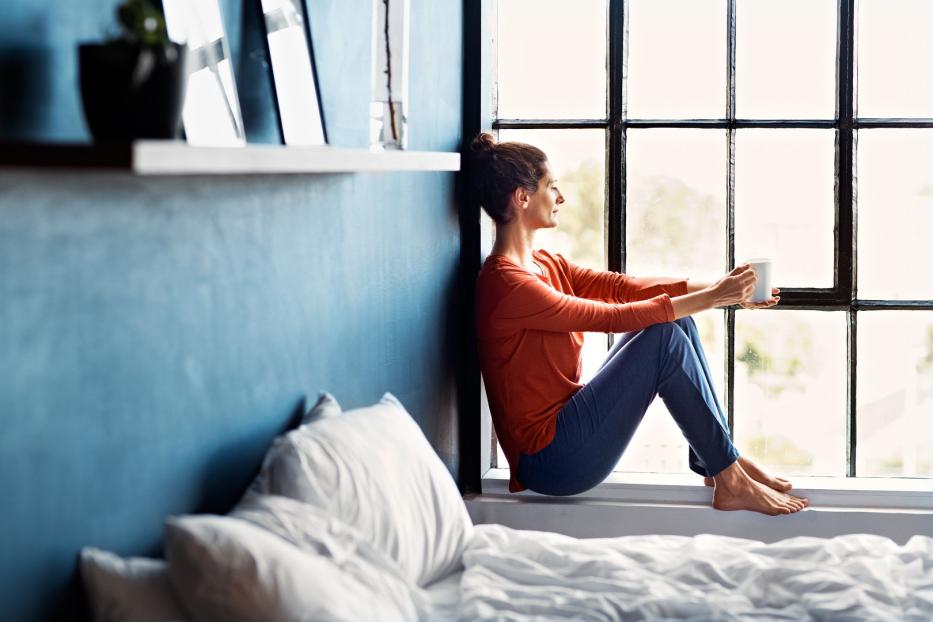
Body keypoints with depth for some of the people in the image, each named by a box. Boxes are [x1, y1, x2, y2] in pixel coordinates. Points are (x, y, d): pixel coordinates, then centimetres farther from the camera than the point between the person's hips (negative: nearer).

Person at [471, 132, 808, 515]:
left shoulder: (546, 266, 12)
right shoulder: (506, 283, -19)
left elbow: (624, 287, 6)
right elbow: (615, 317, -20)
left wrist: (718, 289, -3)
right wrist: (712, 298, -15)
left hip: (567, 428, 10)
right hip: (551, 461, -10)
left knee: (676, 320, 2)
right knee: (665, 337, -16)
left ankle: (717, 462, 4)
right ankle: (729, 482, -9)